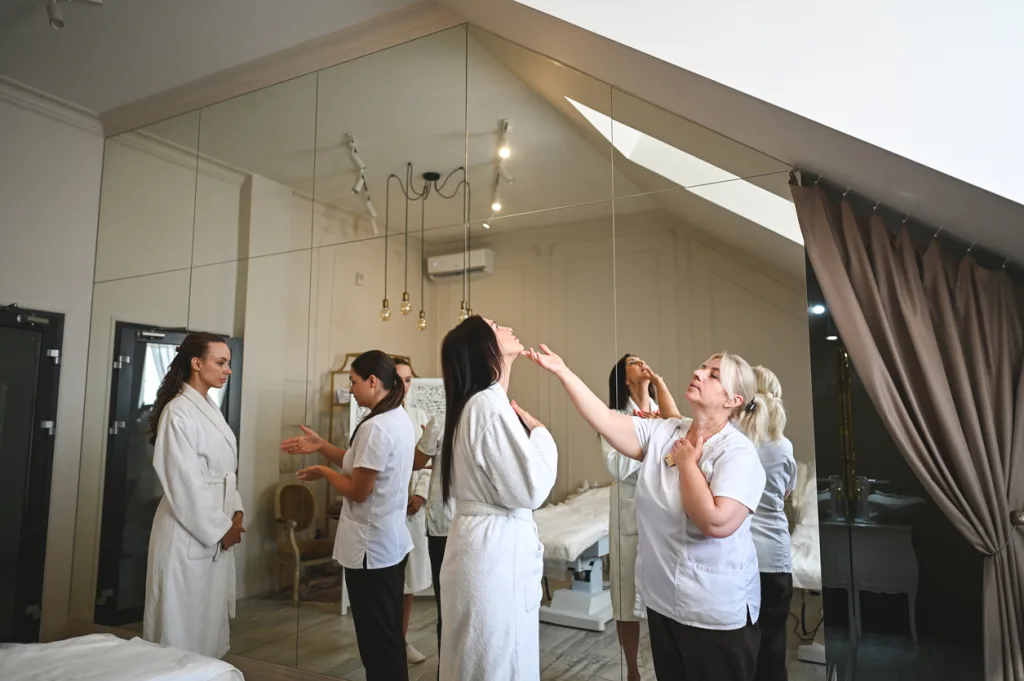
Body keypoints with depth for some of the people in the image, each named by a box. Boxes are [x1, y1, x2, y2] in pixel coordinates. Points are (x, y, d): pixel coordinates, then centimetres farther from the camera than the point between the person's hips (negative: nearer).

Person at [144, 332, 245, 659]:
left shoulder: (211, 409, 10)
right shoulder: (178, 412, -17)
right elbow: (184, 483, -19)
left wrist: (235, 513, 2)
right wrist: (220, 530, -14)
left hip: (216, 530, 8)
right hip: (189, 532, -8)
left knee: (208, 617, 17)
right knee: (183, 621, 5)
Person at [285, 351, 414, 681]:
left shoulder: (375, 427, -24)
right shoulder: (400, 419, 7)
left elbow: (358, 490, -20)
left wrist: (324, 472, -3)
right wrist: (321, 446, 8)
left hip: (370, 547, -10)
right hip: (392, 542, 10)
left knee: (375, 638, 6)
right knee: (389, 634, 20)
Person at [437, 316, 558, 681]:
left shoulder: (473, 403, 13)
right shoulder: (490, 404, -18)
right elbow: (530, 490, -22)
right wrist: (540, 432, -8)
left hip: (483, 541, 10)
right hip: (496, 547, -10)